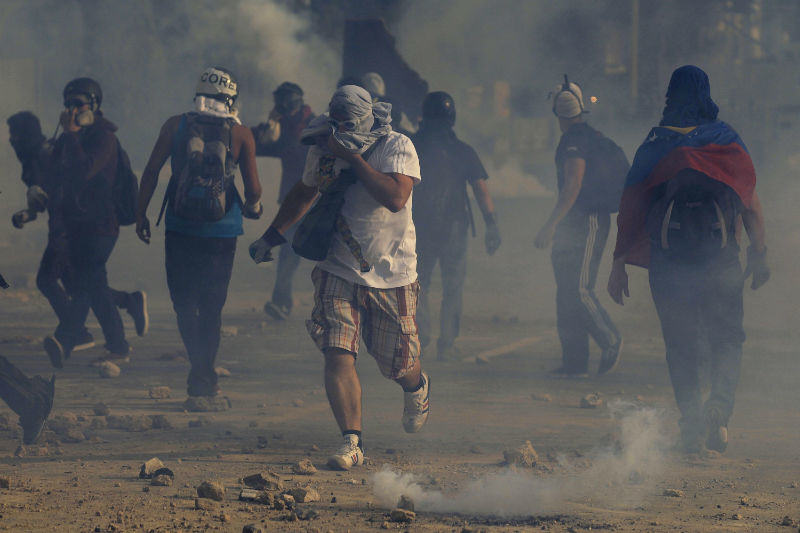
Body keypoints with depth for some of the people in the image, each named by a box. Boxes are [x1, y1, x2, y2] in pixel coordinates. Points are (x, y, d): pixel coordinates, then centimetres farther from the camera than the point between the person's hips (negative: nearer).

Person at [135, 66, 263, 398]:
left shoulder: (176, 125, 0)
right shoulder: (241, 135, -1)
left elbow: (151, 171, -1)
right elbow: (253, 189, 0)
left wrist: (141, 212, 8)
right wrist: (253, 206, 22)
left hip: (180, 227, 0)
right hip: (222, 230, 0)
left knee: (184, 302, 6)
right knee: (211, 306, 10)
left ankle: (200, 367, -11)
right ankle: (204, 377, 12)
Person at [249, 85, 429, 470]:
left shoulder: (396, 147, -13)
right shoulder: (324, 149, 0)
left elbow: (396, 198, -30)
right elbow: (304, 193, 20)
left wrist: (354, 157, -28)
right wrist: (272, 235, 27)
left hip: (392, 273, -2)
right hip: (339, 270, 2)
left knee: (397, 366, 7)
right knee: (337, 355, -15)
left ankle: (417, 387, 45)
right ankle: (351, 443, -9)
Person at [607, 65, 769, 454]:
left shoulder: (653, 144, 6)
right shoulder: (726, 139, 4)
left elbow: (631, 208, 4)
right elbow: (749, 198, -3)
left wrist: (619, 264, 8)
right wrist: (759, 253, 0)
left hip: (667, 257, 1)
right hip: (719, 254, -1)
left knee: (680, 345, 10)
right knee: (727, 338, 6)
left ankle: (690, 422, 3)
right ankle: (720, 403, -19)